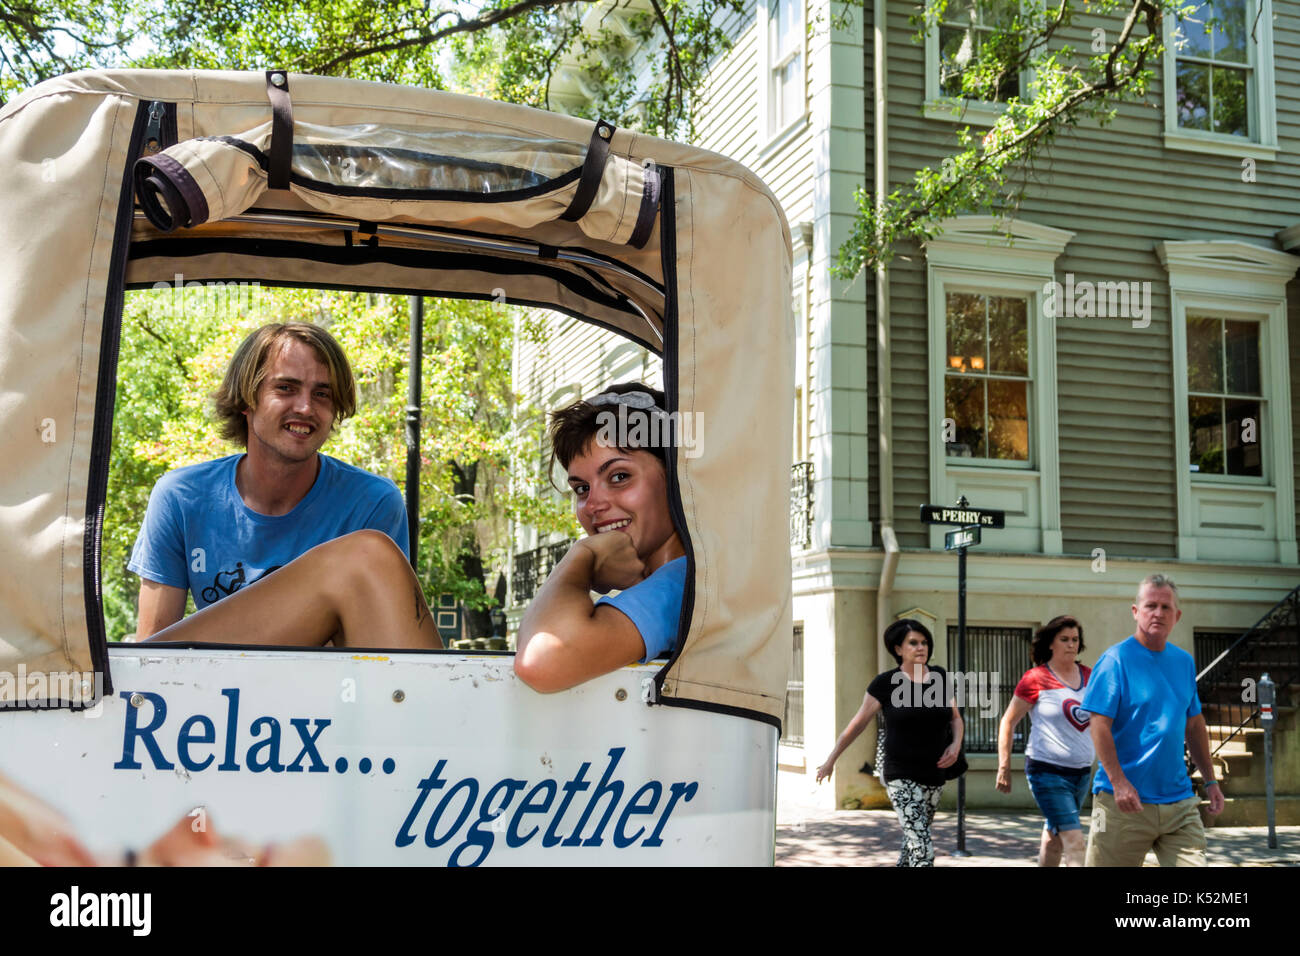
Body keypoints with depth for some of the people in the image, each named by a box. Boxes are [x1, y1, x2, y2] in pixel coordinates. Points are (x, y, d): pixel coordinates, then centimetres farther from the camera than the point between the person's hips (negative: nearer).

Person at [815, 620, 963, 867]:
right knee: (923, 850, -16)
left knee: (913, 842, 20)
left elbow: (956, 719, 14)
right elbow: (857, 724, 0)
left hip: (934, 777, 5)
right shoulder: (885, 683, -9)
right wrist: (830, 761, 7)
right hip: (902, 779, -5)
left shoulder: (939, 676, 3)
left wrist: (956, 745, -7)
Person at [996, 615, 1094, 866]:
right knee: (1075, 842, -14)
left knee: (1054, 838, 17)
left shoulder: (1088, 676, 8)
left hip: (1081, 772, 6)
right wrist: (1004, 767, -6)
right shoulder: (1036, 679, -7)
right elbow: (1008, 722, -2)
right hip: (1047, 771, -6)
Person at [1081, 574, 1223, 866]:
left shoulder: (1184, 661, 12)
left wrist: (1210, 780, 17)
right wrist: (1119, 782, -22)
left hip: (1179, 803, 5)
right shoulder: (1116, 659, -8)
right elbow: (1100, 724, -13)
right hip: (1125, 800, -5)